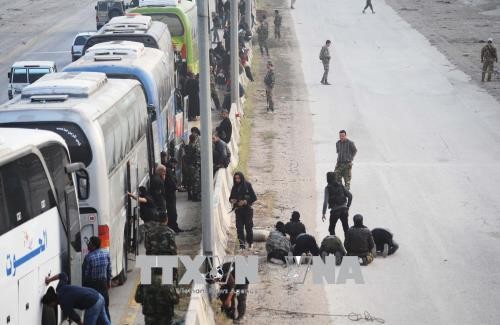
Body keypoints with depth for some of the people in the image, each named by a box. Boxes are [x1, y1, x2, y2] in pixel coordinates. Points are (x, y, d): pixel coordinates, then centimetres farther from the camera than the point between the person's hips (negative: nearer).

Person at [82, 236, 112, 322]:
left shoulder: (88, 257, -20)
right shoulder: (106, 254, -4)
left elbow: (85, 273, -14)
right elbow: (109, 269, 5)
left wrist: (83, 285, -2)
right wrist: (109, 281, 16)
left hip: (91, 284, -5)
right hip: (103, 282, 5)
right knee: (105, 306, 16)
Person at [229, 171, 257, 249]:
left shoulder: (248, 185, -4)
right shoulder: (234, 187, 8)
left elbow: (254, 198, -5)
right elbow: (231, 197, 18)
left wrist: (245, 201, -17)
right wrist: (232, 200, -6)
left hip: (247, 209, -3)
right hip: (238, 210, 3)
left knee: (249, 227, 0)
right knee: (239, 228, -4)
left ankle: (250, 243, 18)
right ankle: (242, 245, 0)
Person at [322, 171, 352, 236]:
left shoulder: (328, 188, -6)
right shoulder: (340, 186, 7)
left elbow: (325, 201, -14)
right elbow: (350, 195, 5)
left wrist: (323, 213, -14)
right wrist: (347, 207, 13)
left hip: (335, 210, -4)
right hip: (344, 209, 4)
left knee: (331, 229, 13)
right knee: (346, 228, 10)